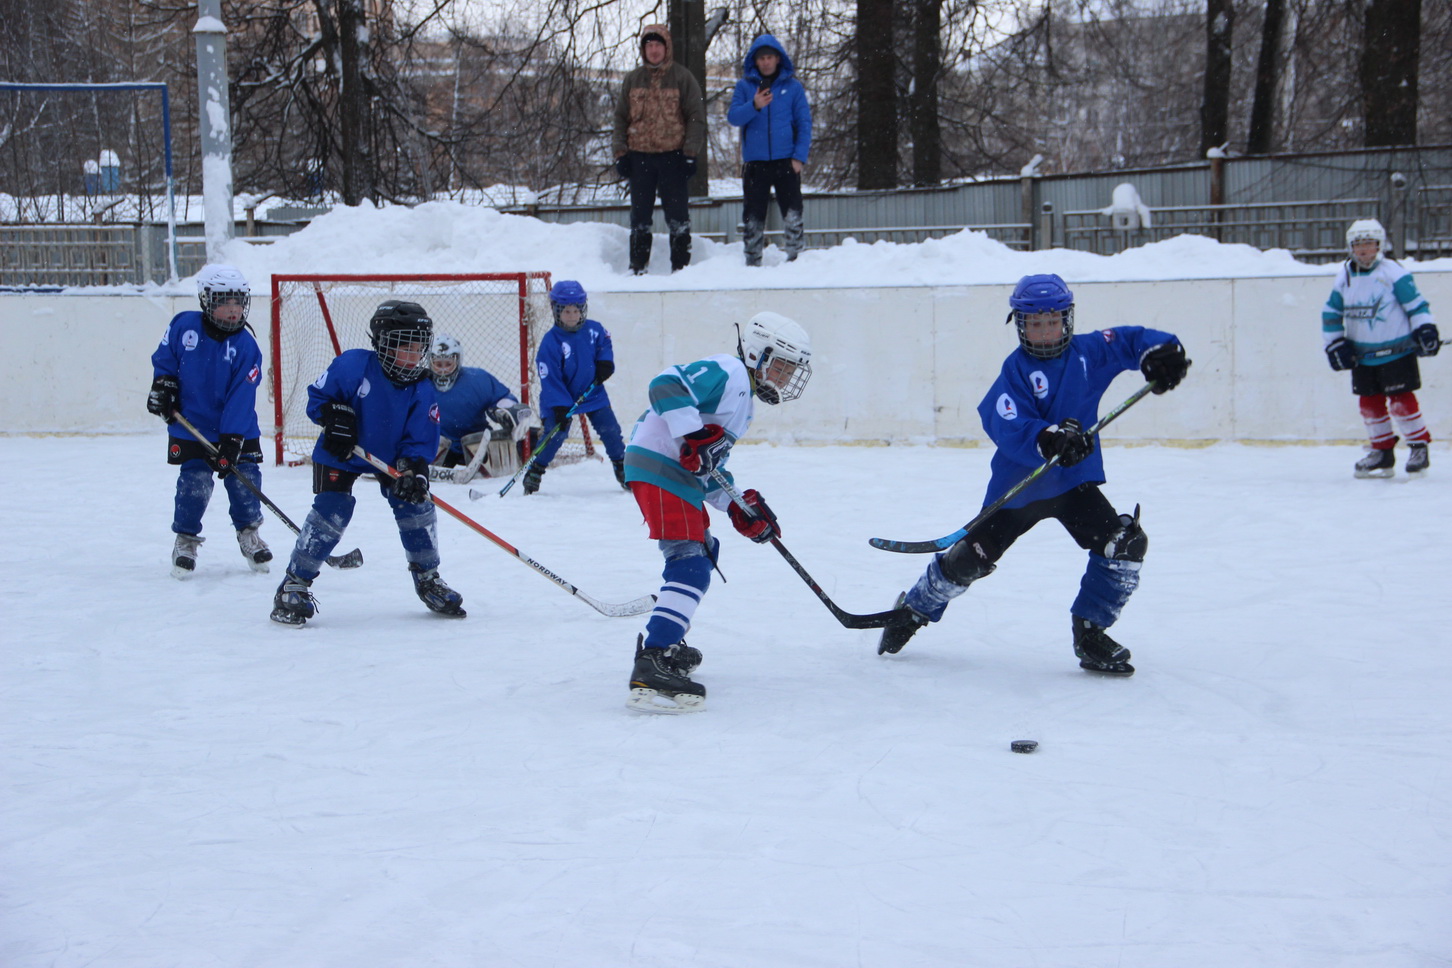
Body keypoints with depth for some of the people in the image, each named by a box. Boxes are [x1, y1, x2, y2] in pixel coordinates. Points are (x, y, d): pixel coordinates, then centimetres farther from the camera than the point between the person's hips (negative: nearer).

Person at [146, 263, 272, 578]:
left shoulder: (245, 346, -12)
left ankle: (249, 534, 24)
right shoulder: (184, 326, -9)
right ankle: (185, 541, 10)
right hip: (190, 426, -1)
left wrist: (232, 443, -22)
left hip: (236, 428, 1)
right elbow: (163, 357, 11)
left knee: (244, 478, -2)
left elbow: (241, 397, -17)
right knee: (195, 482, -9)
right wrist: (162, 385, -3)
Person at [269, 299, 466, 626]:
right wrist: (333, 417, -29)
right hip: (339, 455, -4)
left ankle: (428, 580, 16)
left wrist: (413, 469, -30)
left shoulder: (422, 391, -12)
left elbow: (422, 440, -13)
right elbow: (318, 395, -10)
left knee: (415, 504, -6)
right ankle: (293, 586, -9)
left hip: (391, 457, 4)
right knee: (331, 511, -18)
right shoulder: (353, 365, -22)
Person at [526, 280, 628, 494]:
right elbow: (550, 379, -20)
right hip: (560, 398, -4)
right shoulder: (550, 342, -19)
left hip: (593, 394, 4)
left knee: (610, 429, 2)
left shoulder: (594, 330, -7)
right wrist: (560, 407, -25)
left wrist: (605, 363, -6)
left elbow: (604, 344, 16)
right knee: (555, 433, -14)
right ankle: (534, 473, 1)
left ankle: (622, 468, 20)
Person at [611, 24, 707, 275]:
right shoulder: (632, 80, 11)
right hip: (639, 156, 3)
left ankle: (681, 266, 3)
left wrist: (691, 152, -8)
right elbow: (620, 117, 13)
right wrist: (621, 152, 3)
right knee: (639, 216, 6)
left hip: (673, 155, -3)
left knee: (677, 215, -1)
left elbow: (696, 117, 0)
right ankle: (637, 267, 10)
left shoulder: (682, 77, 2)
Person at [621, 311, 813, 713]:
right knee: (690, 565, -20)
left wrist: (739, 507, 14)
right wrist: (693, 436, -30)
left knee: (704, 550, 27)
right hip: (658, 470, -11)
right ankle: (651, 669, -31)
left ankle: (666, 644, 37)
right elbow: (667, 385, -23)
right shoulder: (727, 372, -8)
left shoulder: (744, 399, 24)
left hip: (680, 474, 11)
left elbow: (711, 465, 25)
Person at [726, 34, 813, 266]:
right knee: (752, 218, 4)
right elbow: (733, 116, -3)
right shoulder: (744, 86, 7)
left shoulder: (792, 86, 6)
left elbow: (804, 123, 4)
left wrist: (799, 156, -7)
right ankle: (752, 263, 13)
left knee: (793, 217, -10)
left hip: (786, 160, -1)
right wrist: (754, 106, -22)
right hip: (754, 162, 1)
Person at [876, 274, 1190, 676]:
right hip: (1019, 484, -3)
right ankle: (914, 609, 29)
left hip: (1075, 480, 3)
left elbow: (1131, 341, 1)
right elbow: (1008, 429, -26)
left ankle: (1090, 634, -2)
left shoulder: (1088, 351, -1)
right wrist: (1048, 439, -43)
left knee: (1125, 544, -15)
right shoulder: (1015, 370, -13)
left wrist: (1160, 352, -21)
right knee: (969, 560, 1)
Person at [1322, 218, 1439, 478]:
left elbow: (1416, 303, -9)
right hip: (1361, 355, 6)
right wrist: (1335, 345, 6)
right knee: (1370, 403, 8)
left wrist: (1425, 330, -18)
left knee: (1400, 400, -9)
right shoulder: (1345, 277, 6)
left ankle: (1420, 447, 5)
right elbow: (1331, 313, 13)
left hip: (1397, 351, -6)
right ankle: (1382, 453, 19)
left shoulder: (1393, 272, -10)